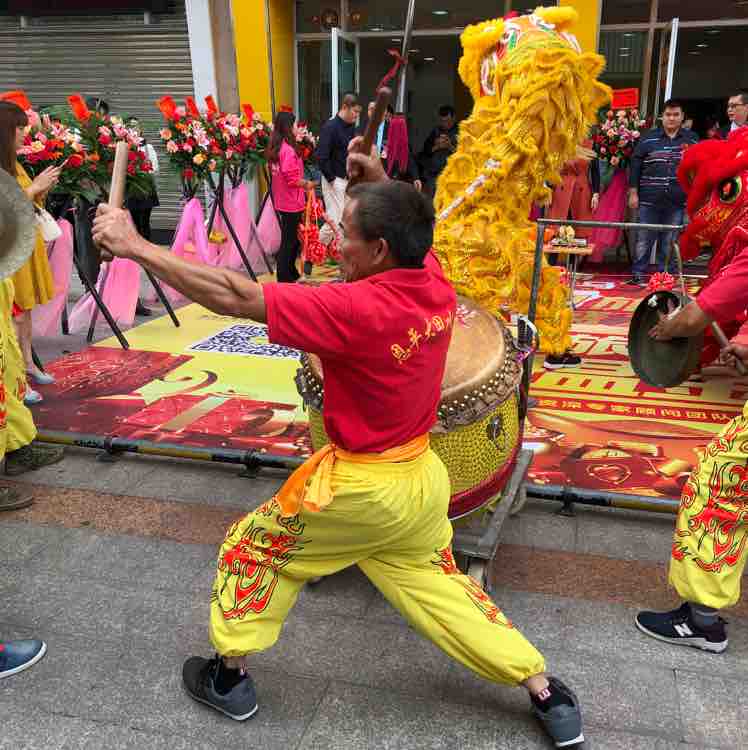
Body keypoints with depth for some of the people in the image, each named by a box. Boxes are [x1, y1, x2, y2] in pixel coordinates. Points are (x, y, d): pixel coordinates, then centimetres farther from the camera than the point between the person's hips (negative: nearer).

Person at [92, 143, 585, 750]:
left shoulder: (357, 308, -29)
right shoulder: (436, 284, -8)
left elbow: (234, 296, -28)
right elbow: (408, 233, 18)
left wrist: (134, 244, -21)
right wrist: (382, 185, 7)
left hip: (361, 488, -7)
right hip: (422, 478, 7)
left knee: (254, 547, 17)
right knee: (440, 588, 23)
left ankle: (229, 677, 35)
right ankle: (549, 697, 29)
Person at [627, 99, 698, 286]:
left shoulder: (692, 139, 9)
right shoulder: (648, 138, 6)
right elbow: (635, 165, 5)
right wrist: (633, 192, -1)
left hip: (677, 201, 1)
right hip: (649, 200, -1)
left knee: (669, 242, 6)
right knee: (643, 240, 2)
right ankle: (638, 275, 11)